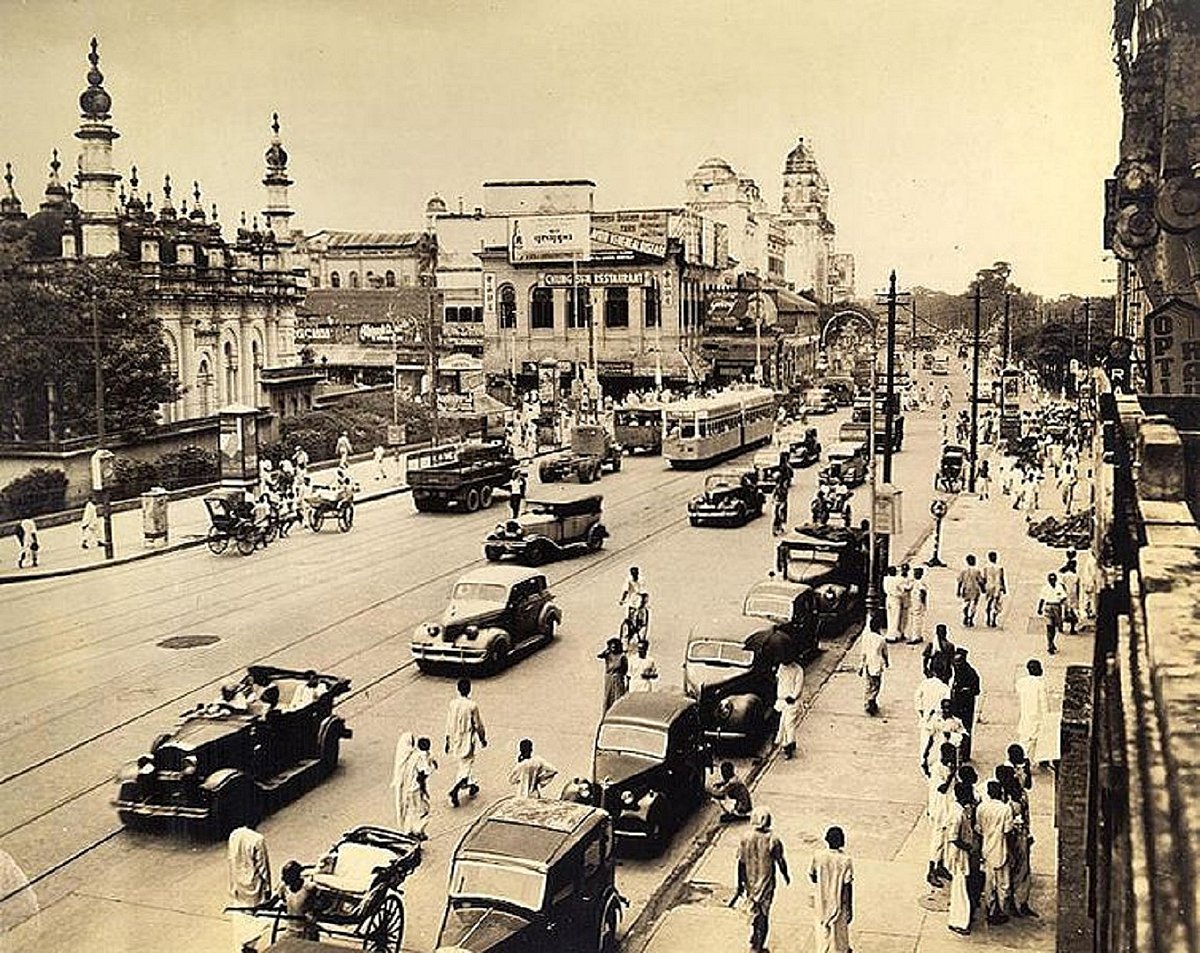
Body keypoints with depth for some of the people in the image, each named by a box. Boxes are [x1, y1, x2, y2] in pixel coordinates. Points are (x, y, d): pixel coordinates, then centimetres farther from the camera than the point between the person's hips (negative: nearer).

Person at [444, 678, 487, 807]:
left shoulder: (452, 703, -6)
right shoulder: (472, 706, -19)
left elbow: (448, 723, 3)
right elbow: (478, 725, -9)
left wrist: (448, 741, 13)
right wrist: (483, 738, 6)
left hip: (455, 739, 6)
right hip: (467, 740, -6)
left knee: (463, 763, 24)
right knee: (465, 766, 0)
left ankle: (472, 785, 40)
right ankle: (454, 791, -13)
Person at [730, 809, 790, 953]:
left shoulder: (745, 839, -8)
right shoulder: (773, 841, -16)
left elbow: (740, 863, -4)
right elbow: (781, 862, -7)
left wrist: (739, 885, 5)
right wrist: (786, 876, 14)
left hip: (750, 882, 3)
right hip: (766, 884, -3)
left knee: (754, 914, 18)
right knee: (763, 916, 9)